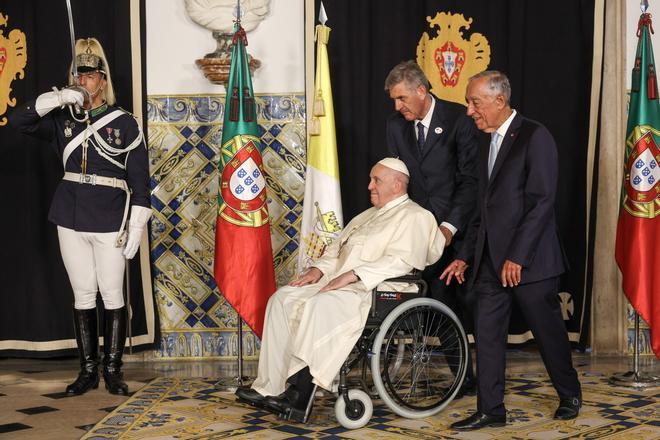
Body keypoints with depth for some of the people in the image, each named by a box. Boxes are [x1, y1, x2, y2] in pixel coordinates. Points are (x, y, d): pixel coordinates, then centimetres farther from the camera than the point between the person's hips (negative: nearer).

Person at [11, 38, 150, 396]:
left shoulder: (124, 123, 0)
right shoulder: (63, 120, 9)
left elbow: (139, 179, -2)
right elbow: (19, 120, 0)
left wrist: (136, 225, -8)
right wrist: (59, 98, -12)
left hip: (110, 221, -3)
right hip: (71, 219, 3)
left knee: (112, 295, 0)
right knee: (82, 295, 8)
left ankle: (113, 370, 10)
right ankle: (88, 370, 16)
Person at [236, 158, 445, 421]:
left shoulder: (415, 217, 0)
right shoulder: (367, 215, 28)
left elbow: (400, 261, -15)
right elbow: (337, 248, 29)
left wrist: (352, 275, -20)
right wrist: (319, 269, 7)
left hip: (369, 291, -9)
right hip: (337, 282, 9)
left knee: (319, 306, -35)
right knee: (282, 298, -11)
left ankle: (299, 397, -32)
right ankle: (268, 388, -17)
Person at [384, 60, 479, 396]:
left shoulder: (458, 119, -9)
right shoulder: (395, 125, 7)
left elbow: (470, 178, -11)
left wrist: (450, 225, -18)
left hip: (458, 229, -4)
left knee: (470, 303, -2)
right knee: (443, 306, 4)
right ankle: (464, 379, 13)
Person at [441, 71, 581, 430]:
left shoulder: (534, 137, -10)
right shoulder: (486, 143, 15)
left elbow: (542, 202, -16)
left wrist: (517, 257, -19)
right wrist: (466, 256, 14)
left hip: (529, 260, -7)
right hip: (490, 262, 7)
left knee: (547, 330, 6)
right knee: (487, 334, 5)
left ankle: (570, 394, 27)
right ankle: (490, 410, 12)